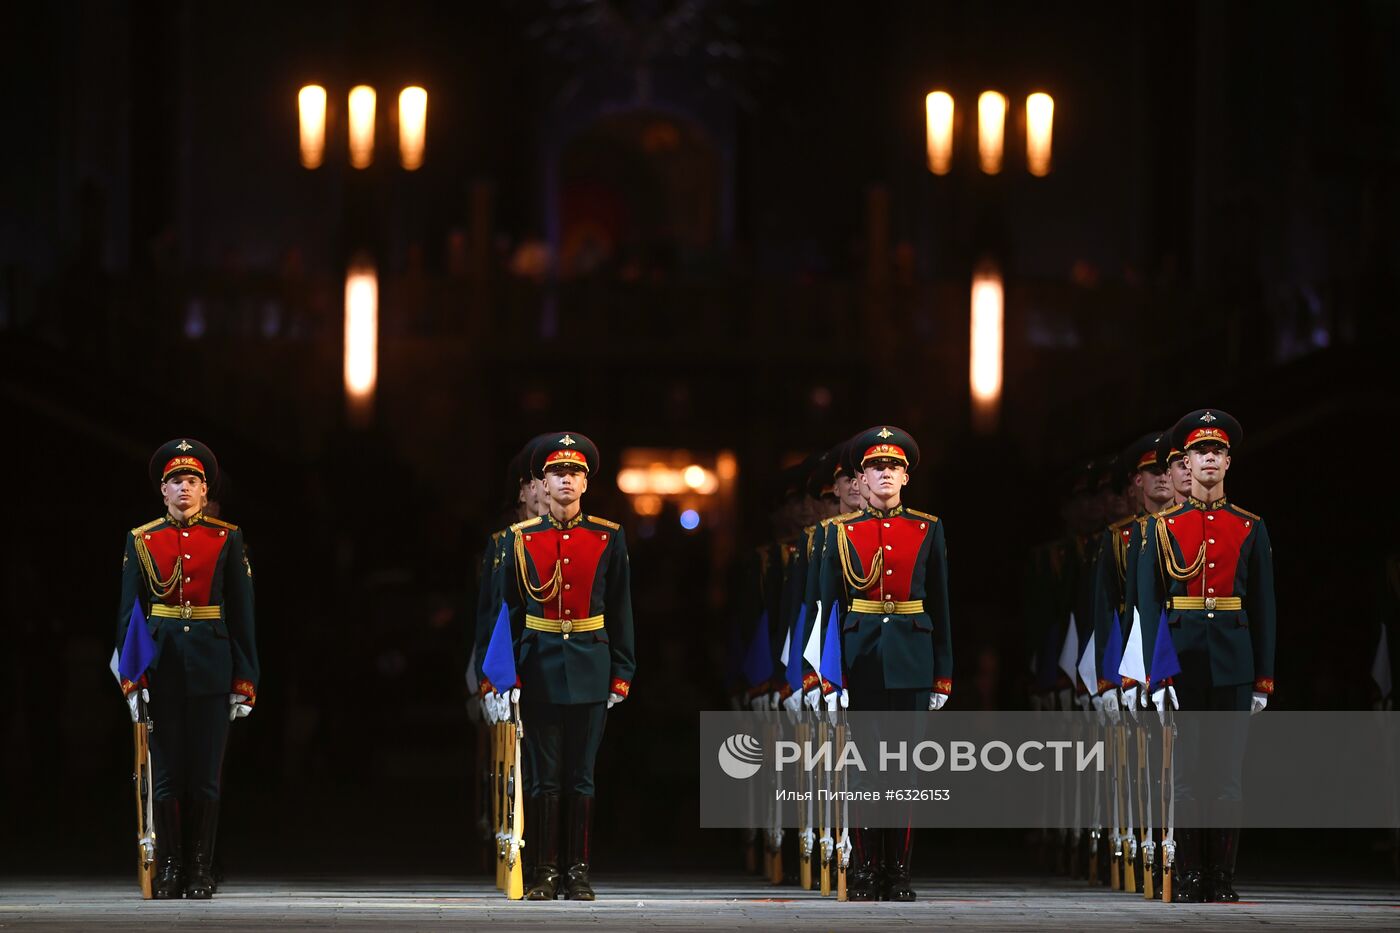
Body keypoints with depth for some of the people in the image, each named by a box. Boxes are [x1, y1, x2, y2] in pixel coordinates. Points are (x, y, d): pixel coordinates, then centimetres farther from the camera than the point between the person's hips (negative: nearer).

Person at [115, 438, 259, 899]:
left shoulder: (227, 539, 4)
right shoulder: (141, 541, 6)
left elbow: (242, 614, 3)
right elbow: (128, 613, 5)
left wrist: (245, 680, -2)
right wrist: (131, 678, -4)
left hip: (211, 668, -1)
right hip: (161, 667, 1)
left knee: (206, 775, 0)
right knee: (166, 774, 0)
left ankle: (202, 873, 6)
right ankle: (169, 871, 6)